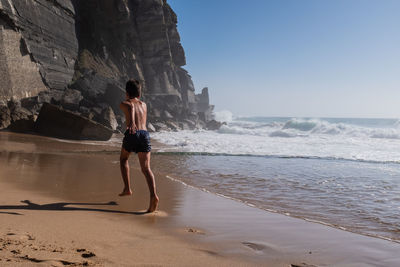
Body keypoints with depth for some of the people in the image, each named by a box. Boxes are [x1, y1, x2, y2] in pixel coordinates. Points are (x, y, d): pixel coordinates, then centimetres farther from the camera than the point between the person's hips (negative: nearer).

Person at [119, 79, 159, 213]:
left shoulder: (124, 103, 16)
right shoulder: (144, 104, 30)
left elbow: (131, 108, -11)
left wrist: (131, 123, -29)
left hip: (132, 134, -2)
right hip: (144, 133, 3)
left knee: (123, 159, 26)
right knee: (146, 168, -5)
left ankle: (127, 188, 19)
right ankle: (153, 195, -26)